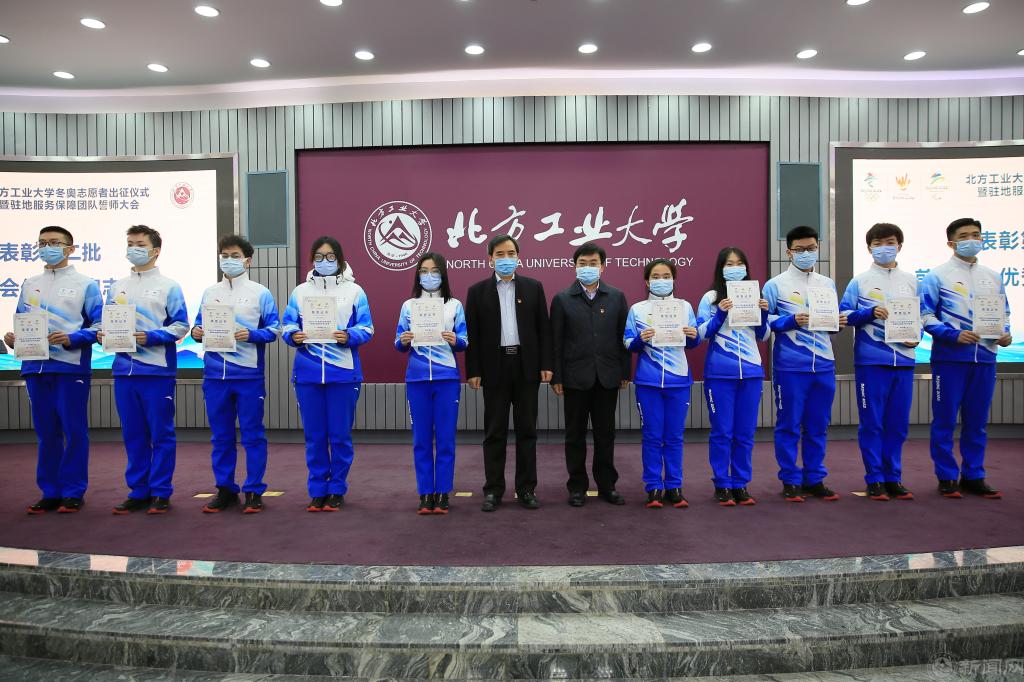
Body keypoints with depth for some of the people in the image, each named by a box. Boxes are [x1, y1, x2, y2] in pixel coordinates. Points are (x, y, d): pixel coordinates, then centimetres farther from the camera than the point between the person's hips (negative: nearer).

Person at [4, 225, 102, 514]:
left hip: (71, 367, -4)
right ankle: (50, 492, 17)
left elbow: (97, 326, -2)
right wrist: (13, 337, -2)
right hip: (35, 367, 4)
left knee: (74, 431, 0)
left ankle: (73, 492, 8)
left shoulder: (85, 284, 4)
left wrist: (70, 339, -17)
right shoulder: (29, 284, 18)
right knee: (46, 433, 9)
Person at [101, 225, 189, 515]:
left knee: (161, 433, 1)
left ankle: (160, 492, 9)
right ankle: (138, 491, 19)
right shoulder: (117, 287, 17)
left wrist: (151, 337, -17)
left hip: (157, 369, -5)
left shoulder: (169, 286, 2)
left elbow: (181, 325, -4)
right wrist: (103, 335, -5)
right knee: (133, 434, 9)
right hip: (124, 368, 5)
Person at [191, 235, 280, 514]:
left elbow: (273, 329, -3)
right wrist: (196, 332, -5)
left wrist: (251, 335, -19)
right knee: (220, 435, 10)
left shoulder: (260, 293, 2)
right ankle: (225, 489, 21)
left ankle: (254, 490, 11)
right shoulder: (210, 292, 14)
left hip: (248, 374, -4)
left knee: (252, 434, 1)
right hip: (215, 374, 4)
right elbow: (199, 324, 16)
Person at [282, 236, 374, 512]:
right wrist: (294, 336, -15)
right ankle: (317, 491, 19)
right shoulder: (299, 291, 11)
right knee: (314, 435, 7)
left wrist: (349, 336, -19)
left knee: (340, 435, 2)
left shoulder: (354, 291, 5)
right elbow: (288, 326, 7)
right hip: (308, 373, 2)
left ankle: (337, 490, 17)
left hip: (343, 372, -2)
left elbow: (366, 329, 0)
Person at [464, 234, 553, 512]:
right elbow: (472, 334, 1)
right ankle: (493, 490, 13)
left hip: (526, 366, 1)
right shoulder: (477, 291, 4)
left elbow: (544, 328, 5)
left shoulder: (533, 287, 7)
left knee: (526, 430, 6)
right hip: (494, 368, -1)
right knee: (494, 432, 4)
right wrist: (473, 371, -5)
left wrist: (546, 364, -2)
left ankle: (526, 489, 15)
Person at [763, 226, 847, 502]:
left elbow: (832, 321, 18)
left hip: (824, 365, 5)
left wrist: (839, 322, -3)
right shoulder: (775, 285, 0)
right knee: (789, 425, 1)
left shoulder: (828, 284, 15)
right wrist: (791, 321, -19)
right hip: (790, 366, -4)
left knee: (818, 426, 9)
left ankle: (814, 479, 20)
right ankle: (790, 480, 11)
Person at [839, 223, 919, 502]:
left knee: (898, 423, 8)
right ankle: (874, 479, 9)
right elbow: (844, 314, -1)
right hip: (871, 360, -3)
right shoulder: (860, 281, 2)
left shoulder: (912, 280, 12)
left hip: (904, 359, 3)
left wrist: (917, 337, -2)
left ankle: (893, 477, 19)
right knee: (872, 422, 0)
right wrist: (871, 313, -16)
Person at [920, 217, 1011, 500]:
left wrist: (1005, 333, -2)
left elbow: (1003, 313, 18)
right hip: (950, 357, -4)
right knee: (945, 420, 1)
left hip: (985, 357, 5)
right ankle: (946, 477, 10)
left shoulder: (993, 277, 14)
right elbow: (925, 315, -6)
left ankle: (973, 476, 19)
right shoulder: (937, 276, -1)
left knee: (977, 421, 9)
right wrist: (954, 335, -19)